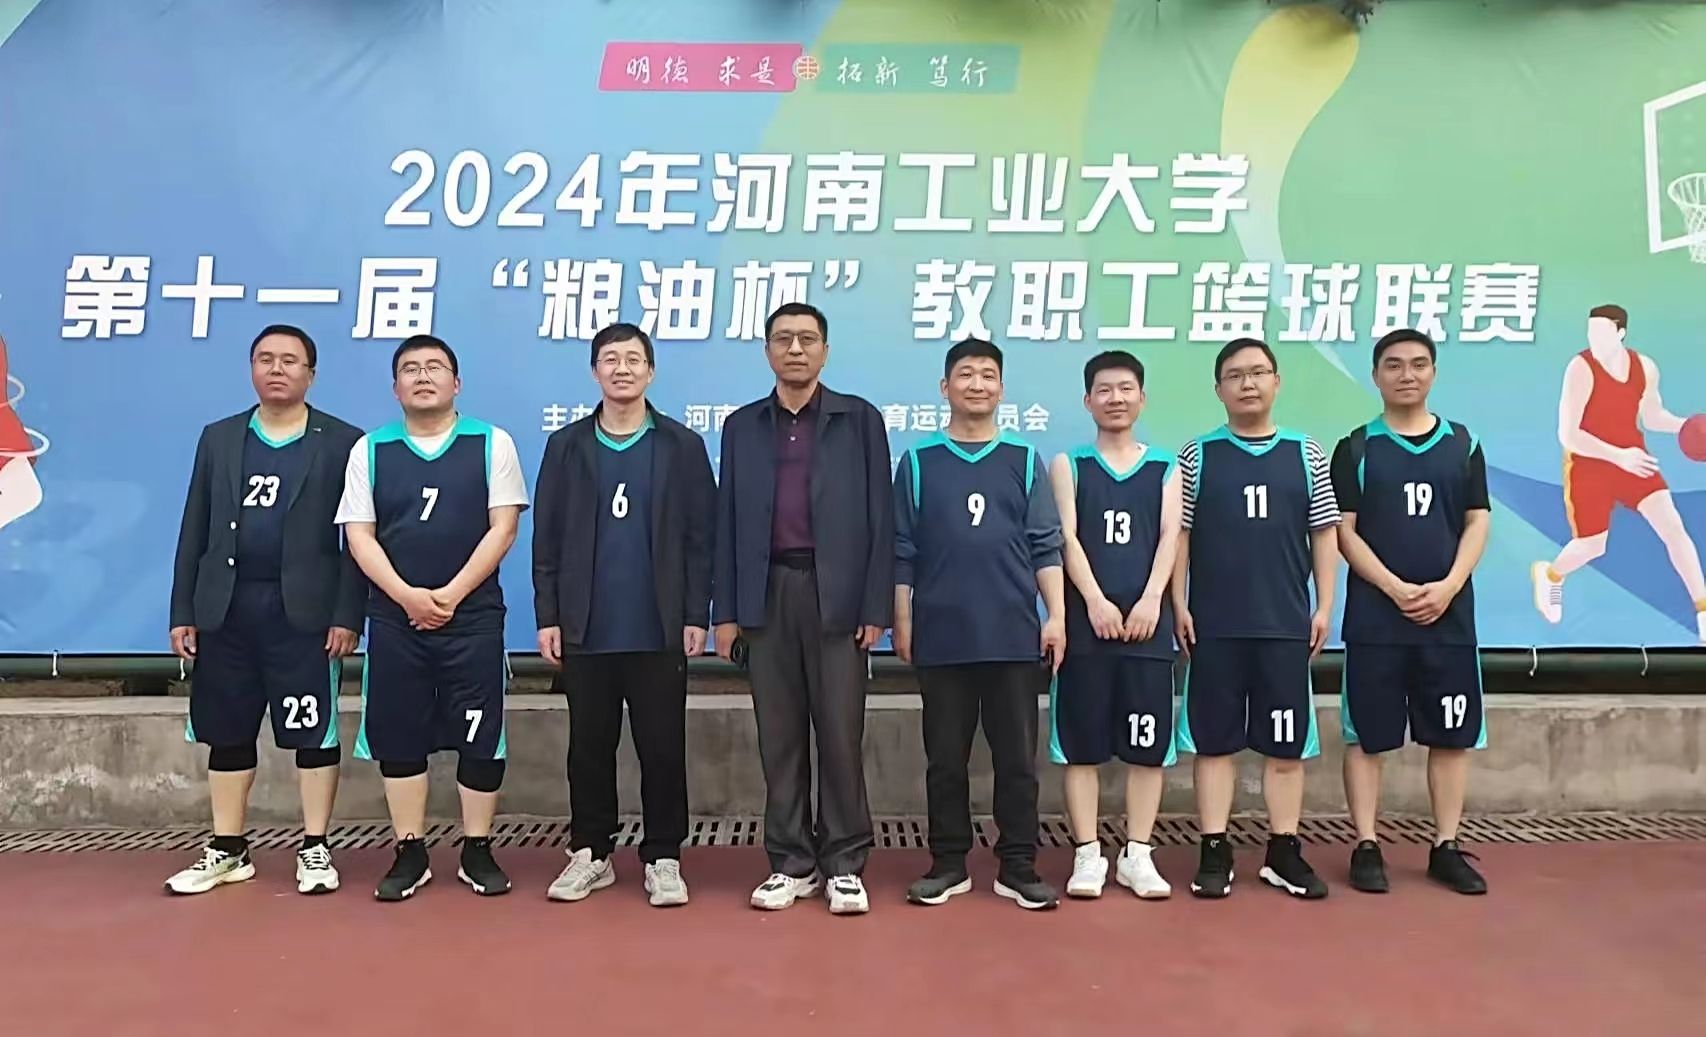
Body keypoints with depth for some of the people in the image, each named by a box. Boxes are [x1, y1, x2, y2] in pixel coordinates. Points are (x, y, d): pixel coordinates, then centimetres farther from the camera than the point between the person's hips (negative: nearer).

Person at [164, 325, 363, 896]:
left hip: (305, 611, -4)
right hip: (226, 609, 4)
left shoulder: (342, 442, 0)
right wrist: (182, 611, 6)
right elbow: (195, 531, 11)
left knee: (314, 732, 1)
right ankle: (228, 851, 23)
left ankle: (314, 849, 13)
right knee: (227, 733, 11)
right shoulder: (218, 438, 12)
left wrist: (347, 615, -11)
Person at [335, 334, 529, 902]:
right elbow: (359, 536, 2)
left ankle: (477, 851, 15)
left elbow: (503, 527, -5)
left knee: (481, 736, 1)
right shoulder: (369, 450, 7)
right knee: (398, 736, 7)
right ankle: (410, 854, 20)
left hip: (474, 617, -2)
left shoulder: (492, 443, 1)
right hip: (394, 617, 2)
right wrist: (408, 596, -11)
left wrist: (452, 593, -13)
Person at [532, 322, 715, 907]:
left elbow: (701, 537, 1)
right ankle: (590, 853, 25)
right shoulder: (566, 446, 8)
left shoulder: (682, 446, 3)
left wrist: (697, 615, -5)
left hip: (659, 632, -1)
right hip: (586, 631, 2)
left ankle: (663, 859, 17)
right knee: (589, 748, 11)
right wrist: (547, 617, 0)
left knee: (662, 748, 5)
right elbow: (546, 539, 6)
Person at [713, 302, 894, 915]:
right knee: (779, 736, 7)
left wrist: (876, 607, -6)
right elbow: (727, 522, 9)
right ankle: (790, 862, 18)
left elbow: (879, 518, 0)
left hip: (837, 594, -2)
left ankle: (844, 863, 14)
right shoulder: (742, 426, 11)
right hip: (768, 594, 3)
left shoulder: (860, 420, 4)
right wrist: (724, 610, 4)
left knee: (840, 733, 2)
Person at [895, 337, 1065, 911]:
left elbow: (1045, 546, 5)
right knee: (945, 758, 8)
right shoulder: (917, 462, 6)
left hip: (1015, 637, 1)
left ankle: (1018, 867, 17)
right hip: (941, 638, 0)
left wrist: (1056, 615, -2)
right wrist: (902, 623, 1)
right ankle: (948, 864, 20)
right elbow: (902, 553, 5)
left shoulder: (1025, 460, 8)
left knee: (1017, 758, 5)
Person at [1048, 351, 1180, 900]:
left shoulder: (1165, 467, 13)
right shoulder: (1069, 463, 9)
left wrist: (1151, 599, -12)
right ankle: (1087, 855, 12)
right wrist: (1095, 600, -14)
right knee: (1082, 742, 2)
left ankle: (1137, 855, 16)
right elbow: (1067, 537, -2)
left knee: (1148, 742, 4)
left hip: (1148, 621, 1)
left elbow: (1170, 536, 2)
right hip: (1085, 620, -1)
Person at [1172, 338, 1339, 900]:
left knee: (1287, 741, 8)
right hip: (1214, 625, -1)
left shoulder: (1306, 453, 6)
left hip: (1287, 623, 2)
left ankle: (1284, 851, 21)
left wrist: (1324, 606, 1)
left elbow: (1325, 535, 7)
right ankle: (1214, 853, 14)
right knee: (1214, 739, 5)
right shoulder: (1198, 455, 2)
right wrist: (1178, 605, -5)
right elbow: (1178, 535, 1)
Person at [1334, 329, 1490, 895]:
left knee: (1452, 735, 8)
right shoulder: (1356, 448, 2)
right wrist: (1395, 588, -14)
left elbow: (1478, 522, 5)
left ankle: (1446, 848, 20)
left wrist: (1448, 586, -11)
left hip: (1449, 615, 3)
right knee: (1366, 734, 1)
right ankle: (1366, 848, 11)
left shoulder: (1462, 444, 9)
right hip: (1374, 617, -2)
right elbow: (1344, 531, -3)